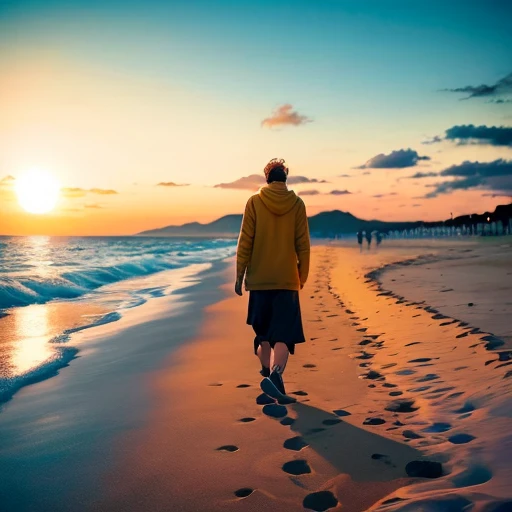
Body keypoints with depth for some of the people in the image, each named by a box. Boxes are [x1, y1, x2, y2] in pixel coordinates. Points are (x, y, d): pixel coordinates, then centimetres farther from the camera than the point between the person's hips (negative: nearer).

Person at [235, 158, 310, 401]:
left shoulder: (254, 202, -1)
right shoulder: (297, 204, 1)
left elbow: (245, 242, -4)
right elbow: (303, 244, 2)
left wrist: (240, 274, 3)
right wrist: (302, 275, 13)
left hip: (259, 278, 1)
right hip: (287, 279, -1)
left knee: (262, 330, 17)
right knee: (283, 332, -2)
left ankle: (267, 371, 26)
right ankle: (275, 374, -22)